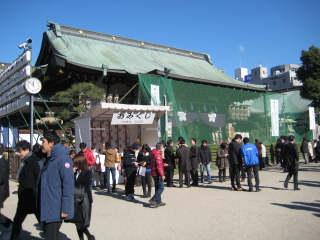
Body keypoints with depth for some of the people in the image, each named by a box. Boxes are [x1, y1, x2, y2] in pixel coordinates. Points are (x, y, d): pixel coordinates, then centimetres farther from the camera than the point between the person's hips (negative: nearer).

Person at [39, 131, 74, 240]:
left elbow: (68, 185, -22)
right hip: (46, 209, 9)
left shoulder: (63, 159, -18)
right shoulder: (49, 159, 12)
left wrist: (65, 208, -22)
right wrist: (40, 205, 20)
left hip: (55, 210, -9)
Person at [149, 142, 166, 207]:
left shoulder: (154, 153, 14)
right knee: (161, 187, -8)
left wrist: (163, 164, 23)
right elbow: (159, 166, -23)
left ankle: (158, 202, 21)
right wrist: (162, 175, -22)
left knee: (158, 187, 15)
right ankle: (153, 200, -10)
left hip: (154, 173, 11)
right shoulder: (158, 154, -18)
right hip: (157, 174, -11)